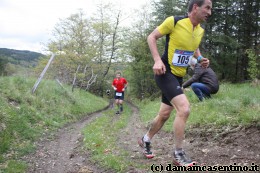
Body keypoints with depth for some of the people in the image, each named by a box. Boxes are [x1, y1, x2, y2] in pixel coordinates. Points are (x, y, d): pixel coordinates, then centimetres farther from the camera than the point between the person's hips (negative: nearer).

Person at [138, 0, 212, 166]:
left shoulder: (200, 31, 5)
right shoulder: (174, 21, -15)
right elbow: (151, 37, -7)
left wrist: (201, 58, 4)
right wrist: (157, 60, -20)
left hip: (179, 76, 8)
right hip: (165, 72, -8)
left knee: (164, 114, 15)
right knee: (184, 108, -22)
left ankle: (145, 140, 39)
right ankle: (179, 154, -7)